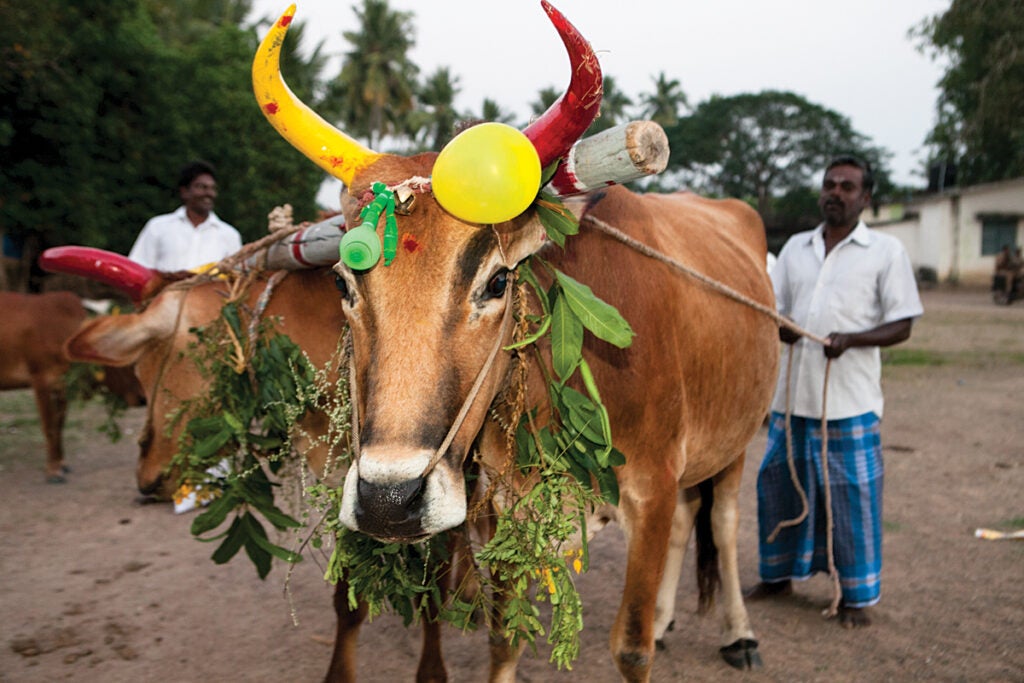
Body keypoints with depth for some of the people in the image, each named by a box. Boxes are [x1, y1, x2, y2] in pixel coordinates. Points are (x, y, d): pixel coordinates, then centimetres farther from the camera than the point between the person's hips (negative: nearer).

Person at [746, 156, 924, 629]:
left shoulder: (886, 250, 1)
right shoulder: (795, 247, 13)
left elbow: (902, 325, -1)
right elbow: (774, 308, 17)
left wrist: (850, 339, -18)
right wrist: (776, 327, -7)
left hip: (850, 399, -4)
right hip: (791, 393, 5)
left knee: (853, 495, 1)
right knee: (777, 484, 12)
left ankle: (857, 595, 18)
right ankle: (778, 575, 31)